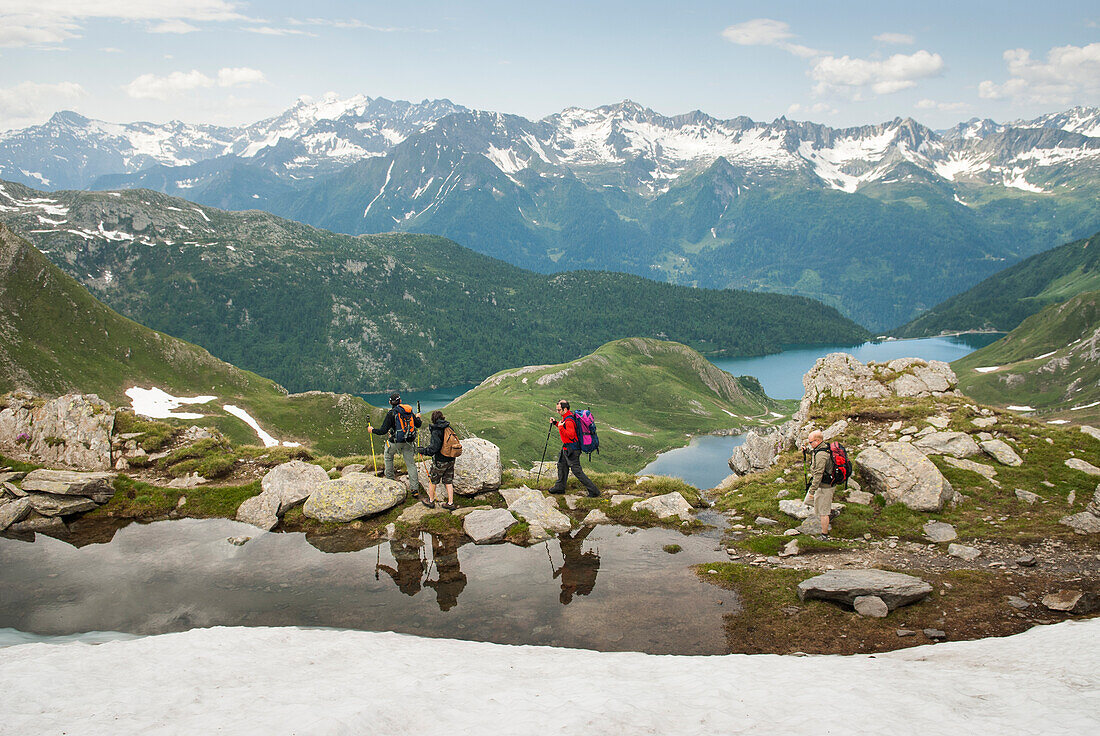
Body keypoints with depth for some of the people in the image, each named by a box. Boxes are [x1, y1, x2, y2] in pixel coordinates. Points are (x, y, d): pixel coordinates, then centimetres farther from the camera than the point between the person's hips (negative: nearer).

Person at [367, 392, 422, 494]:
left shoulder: (391, 414, -12)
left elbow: (383, 431, -14)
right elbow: (418, 424, 10)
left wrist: (372, 429, 3)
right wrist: (417, 417, 32)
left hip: (396, 442, -4)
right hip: (408, 442, 4)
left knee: (388, 456, 26)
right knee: (411, 464, 7)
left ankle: (390, 477, 31)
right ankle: (414, 487, 3)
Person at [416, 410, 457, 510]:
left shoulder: (436, 431, -18)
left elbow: (433, 448, -23)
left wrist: (422, 450, -9)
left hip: (440, 461, -6)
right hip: (451, 460, 6)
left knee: (432, 480, 14)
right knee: (448, 481, 14)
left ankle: (431, 501, 26)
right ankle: (450, 503, 16)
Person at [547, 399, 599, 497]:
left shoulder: (569, 421, -25)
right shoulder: (567, 417, 7)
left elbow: (571, 435, -31)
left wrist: (560, 427, -27)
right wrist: (556, 423, 13)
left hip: (572, 450, -11)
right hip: (566, 448, 11)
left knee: (577, 471, -6)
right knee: (561, 465, 21)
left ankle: (593, 490, -3)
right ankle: (560, 487, 36)